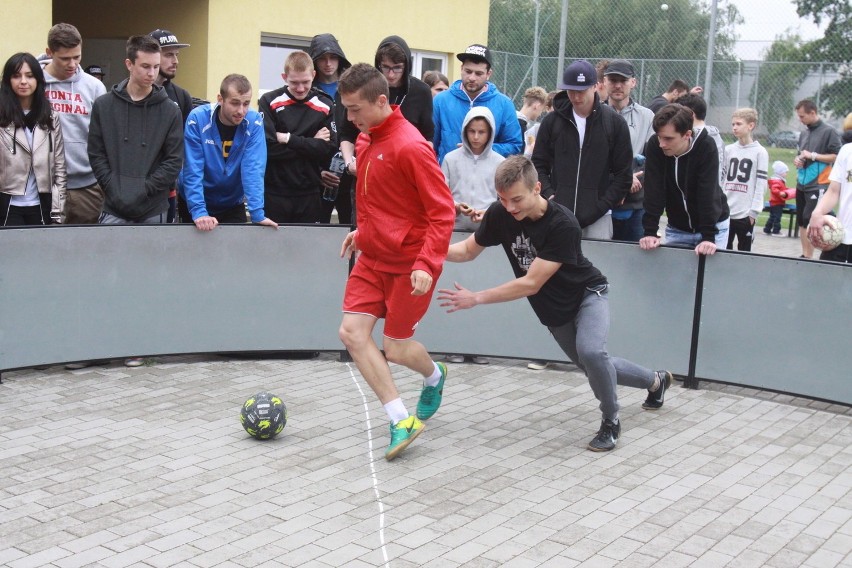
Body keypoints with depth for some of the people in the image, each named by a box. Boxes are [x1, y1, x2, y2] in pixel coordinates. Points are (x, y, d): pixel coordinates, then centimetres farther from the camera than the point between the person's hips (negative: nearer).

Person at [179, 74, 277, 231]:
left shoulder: (254, 122, -16)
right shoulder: (197, 119, -20)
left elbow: (253, 169, -22)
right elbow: (193, 170, -23)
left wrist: (257, 214, -30)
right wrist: (199, 211, -32)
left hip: (233, 204, 1)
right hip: (194, 201, -1)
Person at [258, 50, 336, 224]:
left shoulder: (325, 106, 5)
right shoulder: (269, 102, -1)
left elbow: (329, 149, -5)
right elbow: (268, 147, -12)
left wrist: (289, 139, -10)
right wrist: (310, 143, -10)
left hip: (309, 195, 1)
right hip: (273, 192, -1)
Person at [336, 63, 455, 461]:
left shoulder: (410, 147, -22)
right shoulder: (366, 139, 4)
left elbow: (442, 212, -21)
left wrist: (427, 264, -29)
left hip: (409, 264, -8)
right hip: (372, 257, 8)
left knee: (395, 348, 2)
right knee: (352, 332, -5)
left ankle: (434, 377, 38)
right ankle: (401, 421, 2)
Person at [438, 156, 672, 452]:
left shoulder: (563, 224, -35)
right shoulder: (500, 214, -19)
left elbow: (531, 283, -35)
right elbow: (468, 250, -5)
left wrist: (476, 298, -34)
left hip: (587, 294, -6)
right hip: (554, 310, 6)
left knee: (590, 351, -33)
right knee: (595, 369, 18)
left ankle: (610, 421, -7)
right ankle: (656, 380, 46)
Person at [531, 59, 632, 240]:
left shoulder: (615, 123, 2)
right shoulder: (552, 121, 6)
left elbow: (624, 174, 2)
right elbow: (538, 165, 10)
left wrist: (601, 206, -8)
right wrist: (549, 195, -6)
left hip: (598, 219, -1)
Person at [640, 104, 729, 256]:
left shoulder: (707, 147, -24)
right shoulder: (654, 146, -18)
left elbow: (707, 194, -28)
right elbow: (653, 191, -20)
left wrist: (708, 237, -33)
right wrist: (650, 232, -27)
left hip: (713, 226, -2)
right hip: (676, 228, 2)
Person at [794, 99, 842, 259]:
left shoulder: (829, 132, -8)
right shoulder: (804, 134, 14)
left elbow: (837, 157, -12)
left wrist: (813, 155, -16)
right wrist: (797, 160, 4)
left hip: (818, 185, -7)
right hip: (802, 184, 7)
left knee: (809, 220, -12)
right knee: (801, 222, 9)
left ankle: (808, 258, -7)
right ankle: (805, 255, 17)